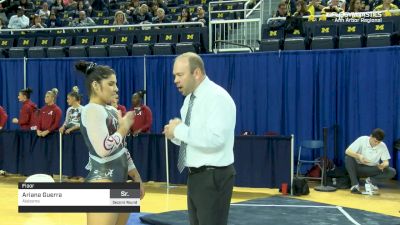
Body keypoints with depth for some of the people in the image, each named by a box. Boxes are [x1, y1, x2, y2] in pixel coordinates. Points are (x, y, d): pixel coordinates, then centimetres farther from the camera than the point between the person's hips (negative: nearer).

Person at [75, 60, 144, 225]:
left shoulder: (111, 110, 15)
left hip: (119, 183, 9)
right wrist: (124, 128, -11)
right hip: (103, 184, -9)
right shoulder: (92, 110, -12)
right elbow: (103, 148, -26)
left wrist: (136, 176, 21)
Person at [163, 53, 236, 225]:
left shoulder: (218, 97, -17)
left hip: (213, 177, -9)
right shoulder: (189, 99, 11)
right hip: (195, 176, 9)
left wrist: (180, 129, -20)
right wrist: (174, 133, -4)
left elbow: (214, 139, -29)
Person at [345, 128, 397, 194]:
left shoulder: (383, 146, -9)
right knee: (349, 158, -32)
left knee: (392, 172, -21)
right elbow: (347, 151, -21)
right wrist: (359, 156, -39)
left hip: (372, 170, 2)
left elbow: (386, 162, -9)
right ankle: (355, 184, -24)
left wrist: (384, 165, -35)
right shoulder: (362, 140, -15)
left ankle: (371, 180, -3)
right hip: (359, 167, -1)